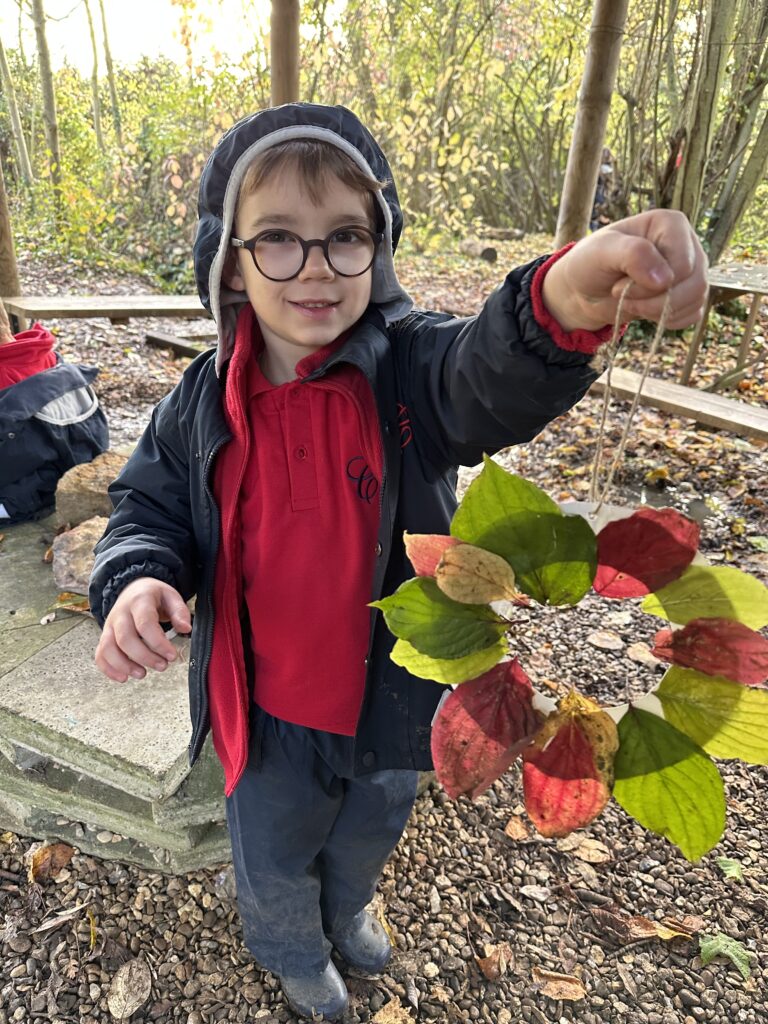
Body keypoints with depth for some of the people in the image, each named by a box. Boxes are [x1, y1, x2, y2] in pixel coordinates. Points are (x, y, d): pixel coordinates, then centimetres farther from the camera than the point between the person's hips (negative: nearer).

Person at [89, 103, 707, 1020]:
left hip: (391, 692, 1)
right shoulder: (205, 403, -13)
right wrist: (137, 578, -24)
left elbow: (494, 378, -41)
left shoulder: (409, 369, -19)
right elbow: (151, 507, -1)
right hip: (267, 710, 1)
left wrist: (567, 300, -64)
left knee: (370, 830, 31)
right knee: (273, 856, 27)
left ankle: (346, 910, 71)